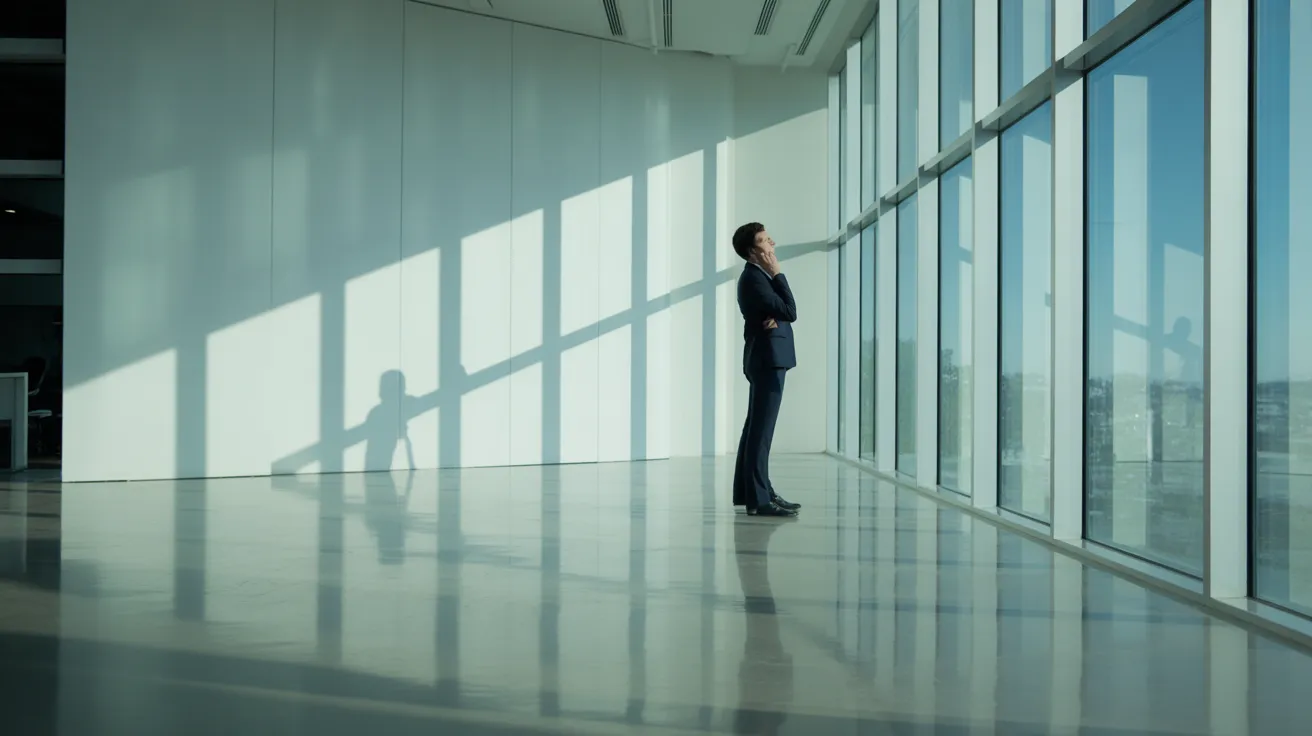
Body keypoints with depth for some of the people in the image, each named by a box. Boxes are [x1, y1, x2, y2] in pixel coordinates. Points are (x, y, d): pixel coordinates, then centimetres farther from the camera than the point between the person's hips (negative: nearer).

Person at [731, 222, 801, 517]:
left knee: (756, 427, 14)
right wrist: (777, 274, -14)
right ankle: (758, 499, -9)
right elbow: (791, 312, -18)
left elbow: (783, 310, 13)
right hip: (767, 359, -11)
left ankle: (751, 491, 21)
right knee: (761, 429, -10)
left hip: (767, 359, 11)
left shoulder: (758, 275, 15)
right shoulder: (754, 278, -16)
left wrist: (776, 316, -10)